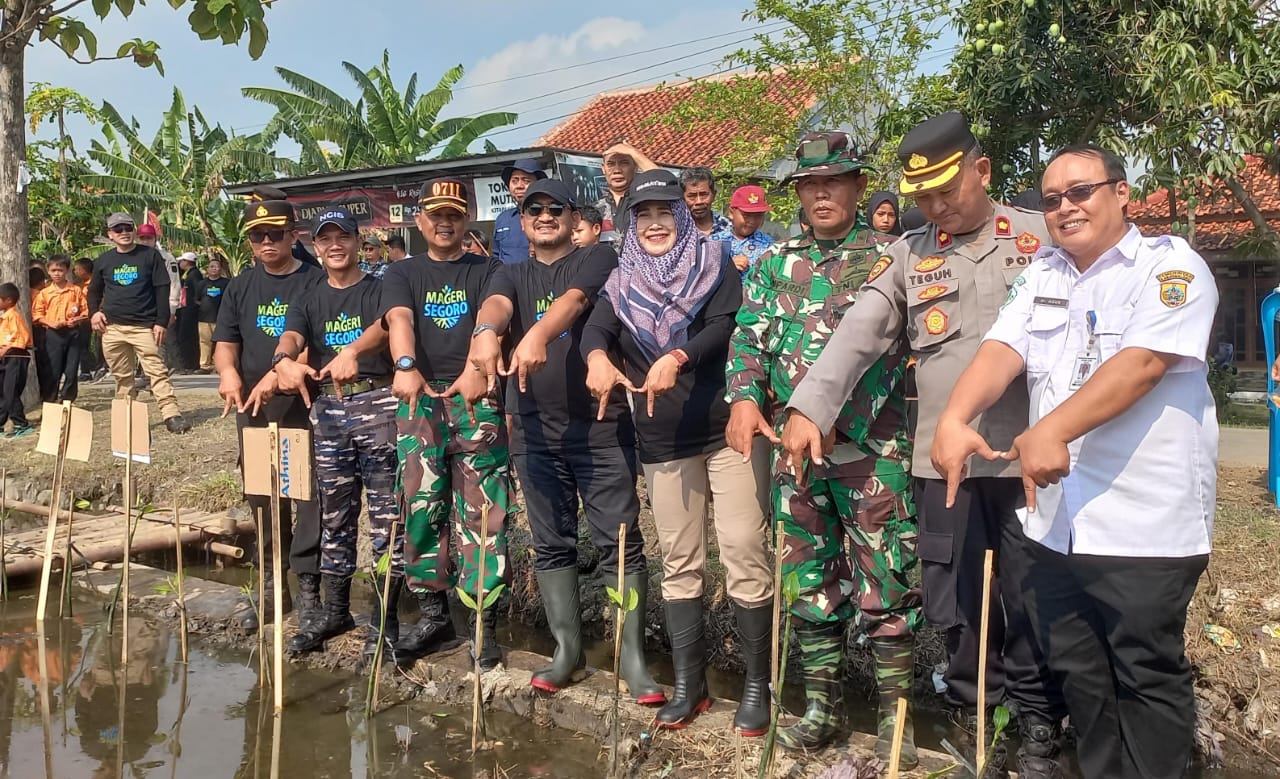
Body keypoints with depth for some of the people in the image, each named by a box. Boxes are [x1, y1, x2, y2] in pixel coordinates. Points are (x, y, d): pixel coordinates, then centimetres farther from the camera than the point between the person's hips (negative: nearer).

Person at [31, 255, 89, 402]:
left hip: (73, 333, 0)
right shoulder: (44, 293, 5)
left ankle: (67, 401, 15)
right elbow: (37, 315, 3)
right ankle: (48, 403, 9)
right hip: (53, 334, 0)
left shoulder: (76, 290, 5)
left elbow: (86, 312, 5)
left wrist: (78, 320, -13)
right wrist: (51, 323, -13)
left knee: (72, 372, 4)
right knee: (53, 372, 2)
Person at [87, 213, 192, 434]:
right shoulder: (103, 260, 12)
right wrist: (94, 312, 4)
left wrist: (161, 322, -8)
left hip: (144, 326, -3)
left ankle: (171, 414, -18)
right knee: (122, 376, 8)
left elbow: (162, 289, -1)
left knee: (157, 370, -13)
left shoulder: (150, 255, 2)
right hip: (112, 327, 4)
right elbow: (94, 290, 24)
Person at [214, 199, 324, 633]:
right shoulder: (239, 288, 13)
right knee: (261, 499, 12)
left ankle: (308, 586, 2)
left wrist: (279, 376, -23)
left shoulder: (315, 283, -2)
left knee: (308, 496, -6)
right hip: (253, 408, 5)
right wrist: (228, 373, -13)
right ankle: (271, 582, 24)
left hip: (305, 406, -5)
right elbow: (225, 342, 10)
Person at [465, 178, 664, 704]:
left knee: (620, 540, -2)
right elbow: (495, 304, -11)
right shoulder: (513, 275, 14)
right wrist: (487, 331, -36)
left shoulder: (597, 260, 3)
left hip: (601, 423, -4)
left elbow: (572, 300, -20)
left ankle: (632, 653, 6)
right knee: (551, 543, 10)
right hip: (534, 428, 4)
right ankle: (567, 645, 22)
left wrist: (538, 334, -42)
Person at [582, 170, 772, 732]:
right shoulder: (623, 282, 11)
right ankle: (689, 684, 20)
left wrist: (677, 357, -31)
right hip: (663, 442, 4)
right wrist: (598, 358, -30)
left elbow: (727, 326, -14)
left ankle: (757, 683, 7)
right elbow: (595, 329, -6)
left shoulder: (714, 262, 2)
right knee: (679, 563, 9)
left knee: (744, 554, -5)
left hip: (728, 429, -3)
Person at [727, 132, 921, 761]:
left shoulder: (889, 255, 1)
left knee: (885, 588, 1)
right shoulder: (775, 264, 13)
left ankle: (894, 714, 17)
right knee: (810, 584, 13)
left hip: (873, 447, -4)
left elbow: (869, 337, -6)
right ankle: (821, 705, 27)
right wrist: (744, 397, -11)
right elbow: (750, 333, 7)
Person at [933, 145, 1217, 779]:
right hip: (1054, 520, 6)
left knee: (1148, 677, 6)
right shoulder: (1042, 276, 13)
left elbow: (1142, 363, -21)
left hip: (1145, 527, -6)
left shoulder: (1170, 266, -5)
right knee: (1077, 673, 16)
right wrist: (954, 418, -20)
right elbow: (1001, 351, -2)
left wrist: (1052, 430, -30)